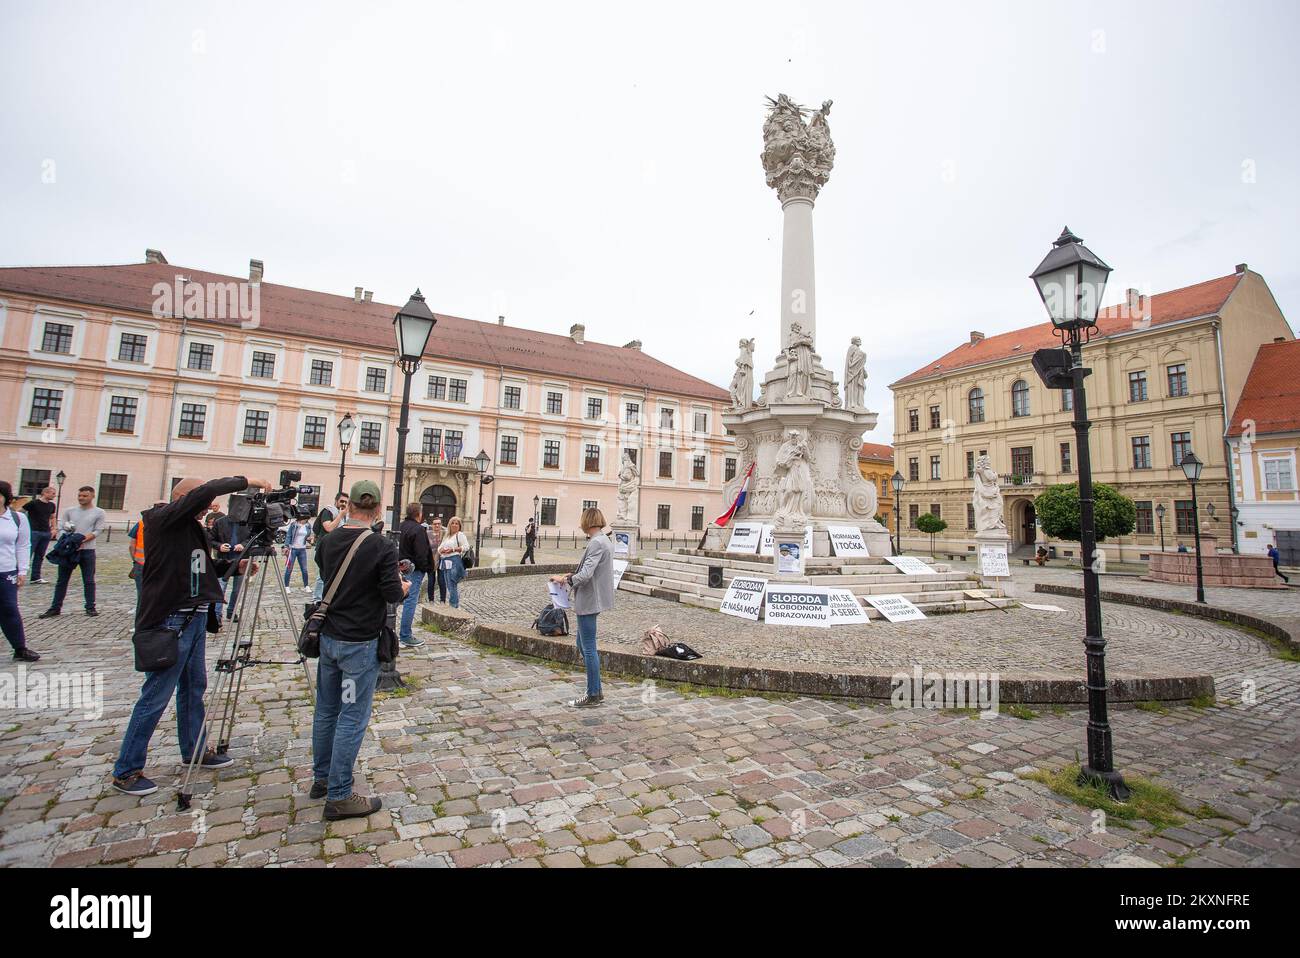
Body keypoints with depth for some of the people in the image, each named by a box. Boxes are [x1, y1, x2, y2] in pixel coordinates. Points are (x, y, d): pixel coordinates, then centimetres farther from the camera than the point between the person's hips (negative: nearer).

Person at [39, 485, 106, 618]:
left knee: (89, 581, 4)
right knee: (62, 580, 7)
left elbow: (97, 531, -7)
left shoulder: (99, 513, 0)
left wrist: (82, 540, -20)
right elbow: (63, 528, 13)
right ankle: (55, 608, 16)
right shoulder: (70, 511, 10)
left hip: (87, 550, -3)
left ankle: (90, 607, 11)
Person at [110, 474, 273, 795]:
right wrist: (246, 481, -22)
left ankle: (194, 751, 31)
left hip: (195, 617, 9)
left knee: (194, 688, 17)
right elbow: (204, 491, -28)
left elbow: (203, 565, 18)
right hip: (170, 621, -9)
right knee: (156, 696, 0)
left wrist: (234, 564, 4)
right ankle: (126, 771, 15)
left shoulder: (191, 527, 12)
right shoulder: (162, 520, -12)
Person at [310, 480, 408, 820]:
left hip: (328, 637, 7)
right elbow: (393, 594, -17)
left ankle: (321, 778, 35)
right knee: (352, 718, 2)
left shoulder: (328, 541, 1)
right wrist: (404, 586, 3)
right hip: (360, 644, -7)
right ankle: (339, 797, 10)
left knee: (326, 710, 19)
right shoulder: (382, 547, -19)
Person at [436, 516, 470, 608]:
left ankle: (454, 606, -7)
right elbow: (439, 547, 22)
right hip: (445, 562, 8)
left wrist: (453, 549, -15)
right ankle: (456, 605, 17)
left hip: (454, 562, -8)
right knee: (448, 585, 10)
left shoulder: (460, 535, -1)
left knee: (452, 585, -11)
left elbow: (466, 547, -11)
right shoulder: (446, 536, 23)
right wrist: (441, 550, -2)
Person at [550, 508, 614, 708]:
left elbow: (585, 575, -25)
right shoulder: (604, 540, 12)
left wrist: (565, 579, -11)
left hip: (589, 601, -10)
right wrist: (572, 575, 9)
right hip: (592, 600, 10)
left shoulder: (596, 543, -20)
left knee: (588, 648, 1)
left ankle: (593, 696, 13)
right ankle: (596, 691, 27)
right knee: (583, 645, 19)